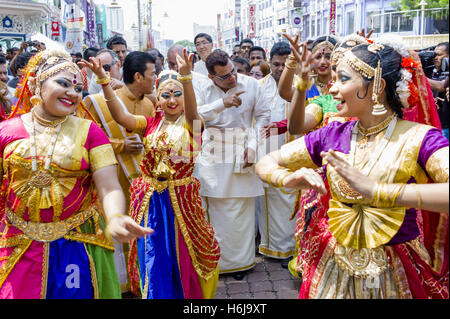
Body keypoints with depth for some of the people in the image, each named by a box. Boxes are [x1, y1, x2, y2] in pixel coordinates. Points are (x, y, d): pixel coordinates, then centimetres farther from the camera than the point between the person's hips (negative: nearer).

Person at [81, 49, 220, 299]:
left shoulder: (191, 124, -4)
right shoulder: (150, 123, 4)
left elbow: (192, 110, -26)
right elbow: (121, 116, -12)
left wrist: (186, 76, -45)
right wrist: (103, 80, -24)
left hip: (181, 198, -2)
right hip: (150, 201, 2)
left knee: (182, 259, 11)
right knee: (154, 262, 9)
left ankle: (188, 295, 35)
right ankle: (157, 295, 29)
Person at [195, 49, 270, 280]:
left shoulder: (251, 85, 1)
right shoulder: (204, 89, 4)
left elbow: (263, 116, 5)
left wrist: (253, 146, -6)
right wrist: (222, 103, -22)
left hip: (241, 153, -1)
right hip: (212, 154, 1)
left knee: (240, 208, 2)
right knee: (214, 207, 2)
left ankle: (240, 260, 18)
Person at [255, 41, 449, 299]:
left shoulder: (419, 139, -16)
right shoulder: (332, 136, -5)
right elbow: (265, 164, -1)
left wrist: (376, 190, -41)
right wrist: (288, 179, -23)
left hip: (396, 277, -3)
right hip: (332, 267, 3)